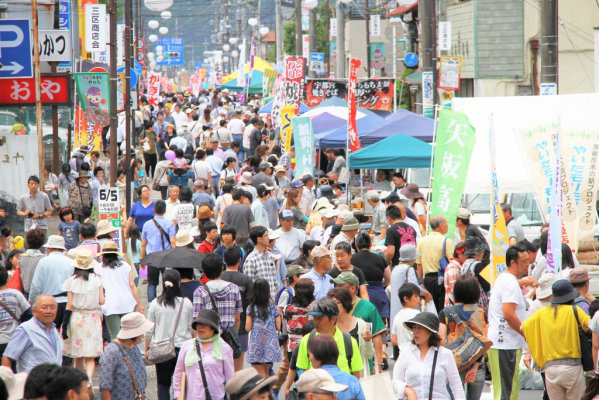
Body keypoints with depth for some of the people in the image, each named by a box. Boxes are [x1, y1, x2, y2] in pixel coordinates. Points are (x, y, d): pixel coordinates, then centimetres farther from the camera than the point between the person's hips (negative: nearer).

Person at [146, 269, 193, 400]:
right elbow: (191, 328, 5)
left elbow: (149, 330, 0)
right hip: (183, 347, 0)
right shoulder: (186, 303, -5)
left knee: (163, 385, 11)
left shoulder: (155, 304, -6)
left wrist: (147, 348, 12)